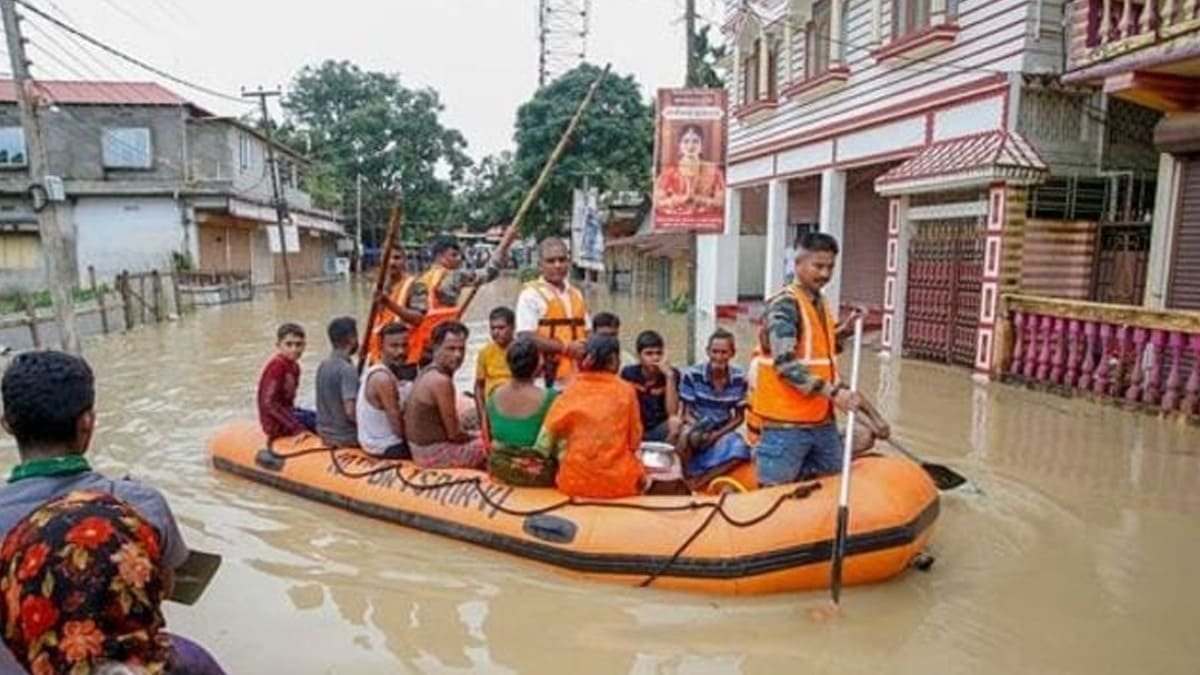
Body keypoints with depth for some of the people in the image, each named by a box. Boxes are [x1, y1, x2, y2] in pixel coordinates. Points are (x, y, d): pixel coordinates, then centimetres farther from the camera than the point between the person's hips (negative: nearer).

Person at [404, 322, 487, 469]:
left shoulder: (429, 372, 5)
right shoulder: (441, 381, -23)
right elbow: (454, 433, -19)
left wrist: (474, 436, 7)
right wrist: (477, 438, 0)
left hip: (422, 448, 9)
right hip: (434, 454, -9)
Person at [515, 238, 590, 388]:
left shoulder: (576, 295, 16)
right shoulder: (531, 294, -4)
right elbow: (526, 337, -14)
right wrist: (566, 347, -16)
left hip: (577, 379, 6)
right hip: (547, 381, -6)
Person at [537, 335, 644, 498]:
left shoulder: (570, 391, -3)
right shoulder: (626, 391, -4)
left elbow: (549, 434, 0)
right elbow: (635, 439, 4)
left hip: (576, 482, 1)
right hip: (619, 483, 0)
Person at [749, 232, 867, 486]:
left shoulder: (822, 303, 12)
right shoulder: (784, 304, -15)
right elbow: (786, 364, -23)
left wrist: (846, 327, 11)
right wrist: (832, 392, -24)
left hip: (822, 420, 9)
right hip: (787, 423, -9)